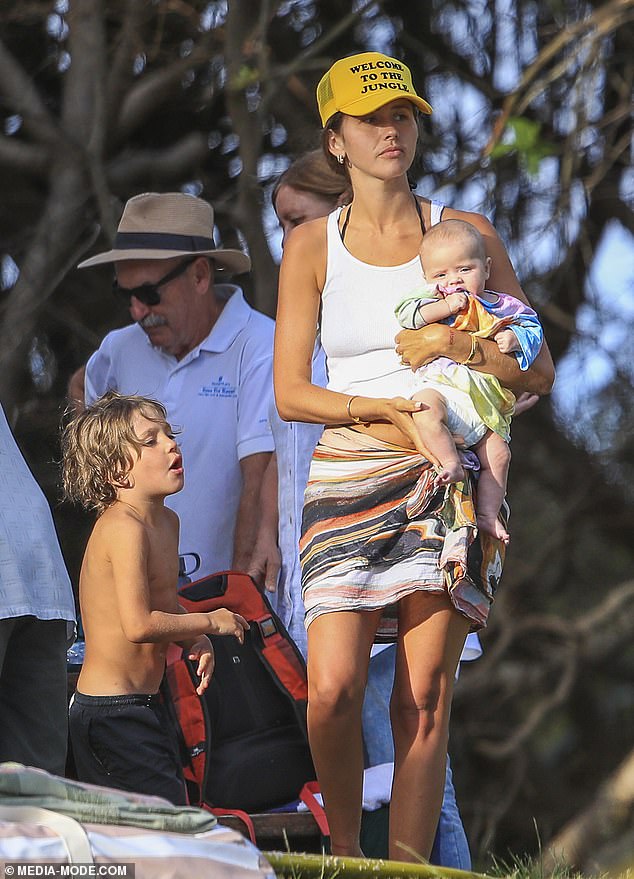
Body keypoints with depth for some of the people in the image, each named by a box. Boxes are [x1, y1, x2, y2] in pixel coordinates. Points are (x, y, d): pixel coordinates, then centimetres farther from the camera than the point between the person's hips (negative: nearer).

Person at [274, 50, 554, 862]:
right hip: (349, 480, 0)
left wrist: (458, 347, -10)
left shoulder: (466, 234, 8)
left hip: (447, 484, 0)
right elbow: (290, 393, 3)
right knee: (333, 690, -13)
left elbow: (538, 372, 8)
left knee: (424, 695, -5)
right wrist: (386, 413, -12)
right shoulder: (312, 246, 7)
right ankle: (343, 848, 9)